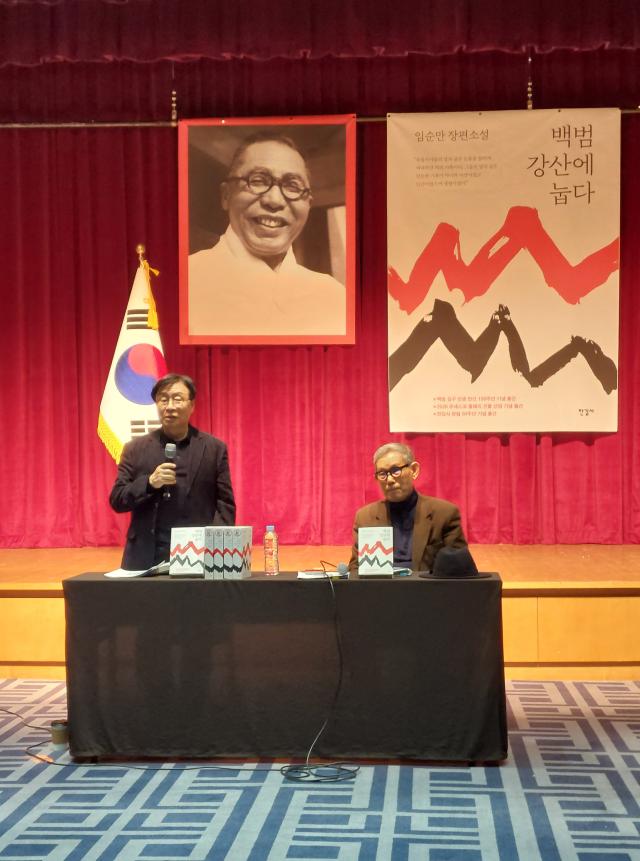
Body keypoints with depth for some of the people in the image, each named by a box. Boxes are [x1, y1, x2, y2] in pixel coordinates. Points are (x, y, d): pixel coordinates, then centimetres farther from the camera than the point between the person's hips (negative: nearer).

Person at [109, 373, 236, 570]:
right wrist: (149, 483, -12)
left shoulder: (214, 449, 6)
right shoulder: (135, 449, 8)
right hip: (147, 557, 1)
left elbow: (225, 504, 4)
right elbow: (117, 501, 5)